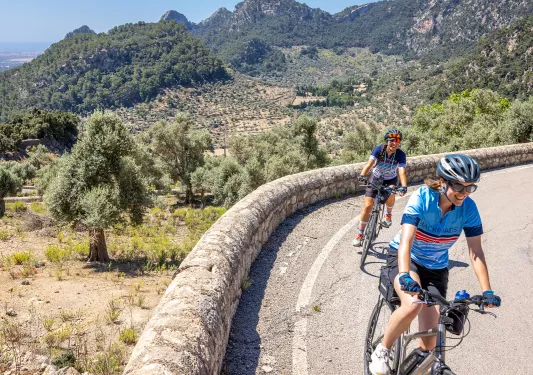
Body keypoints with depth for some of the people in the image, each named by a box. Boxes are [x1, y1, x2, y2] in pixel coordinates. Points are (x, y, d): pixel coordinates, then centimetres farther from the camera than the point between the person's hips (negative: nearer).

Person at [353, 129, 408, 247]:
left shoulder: (400, 155, -23)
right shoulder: (379, 149, -23)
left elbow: (402, 171, -34)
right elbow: (369, 163, -34)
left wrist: (404, 186, -50)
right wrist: (362, 176, -52)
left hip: (391, 180, 2)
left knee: (390, 194, -24)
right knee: (368, 206, -8)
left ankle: (388, 214, 12)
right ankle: (360, 234, 6)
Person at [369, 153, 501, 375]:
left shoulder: (468, 208, -17)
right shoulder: (421, 198, -26)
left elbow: (476, 252, -14)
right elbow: (406, 241, -35)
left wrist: (486, 291, -21)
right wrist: (405, 276, -49)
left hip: (436, 268, 3)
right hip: (405, 258, -3)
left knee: (429, 342, -3)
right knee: (413, 303, -35)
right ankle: (382, 351, -11)